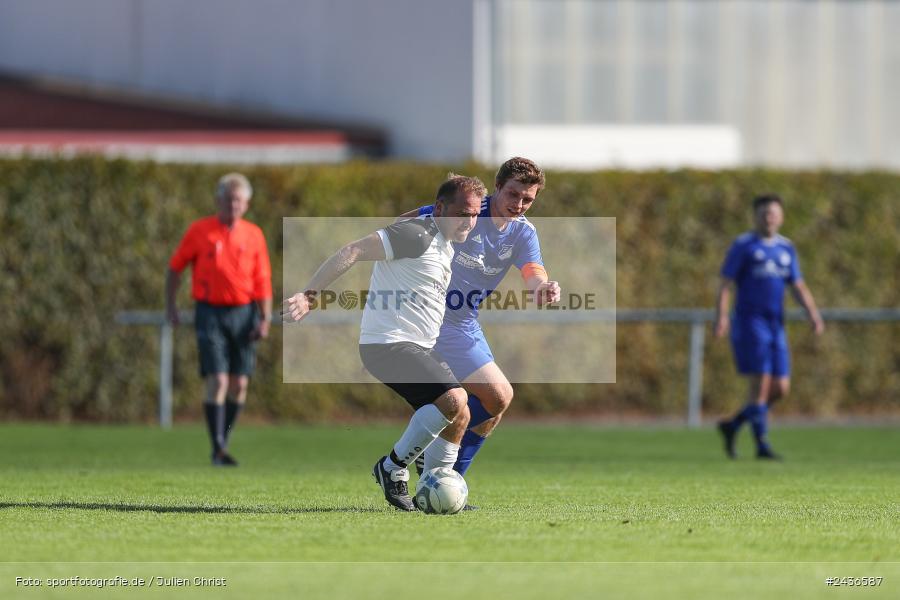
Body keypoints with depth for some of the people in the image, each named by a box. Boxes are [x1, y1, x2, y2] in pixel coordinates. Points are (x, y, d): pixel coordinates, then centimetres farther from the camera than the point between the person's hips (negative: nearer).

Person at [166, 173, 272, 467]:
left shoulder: (253, 235, 6)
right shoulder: (199, 231, 0)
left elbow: (263, 280, 6)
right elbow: (175, 267, 8)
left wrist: (265, 319, -3)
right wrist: (170, 305, 4)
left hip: (243, 313, 3)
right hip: (210, 313, -3)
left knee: (239, 384, 4)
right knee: (217, 380, -13)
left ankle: (224, 440, 21)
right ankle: (218, 449, -14)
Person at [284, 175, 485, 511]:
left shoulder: (445, 245, 16)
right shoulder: (416, 235, -15)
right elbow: (354, 252, -21)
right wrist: (310, 294, -29)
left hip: (420, 346, 10)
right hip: (389, 343, -10)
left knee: (458, 416, 11)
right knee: (453, 399, -24)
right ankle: (393, 468, -11)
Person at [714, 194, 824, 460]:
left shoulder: (786, 248, 14)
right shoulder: (743, 246, -2)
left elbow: (799, 287, 14)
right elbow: (726, 284, -6)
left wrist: (813, 314, -2)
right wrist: (721, 316, -20)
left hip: (775, 326, 6)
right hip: (749, 321, -6)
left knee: (780, 388, 2)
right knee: (760, 382, -13)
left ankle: (733, 425, 19)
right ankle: (762, 444, -6)